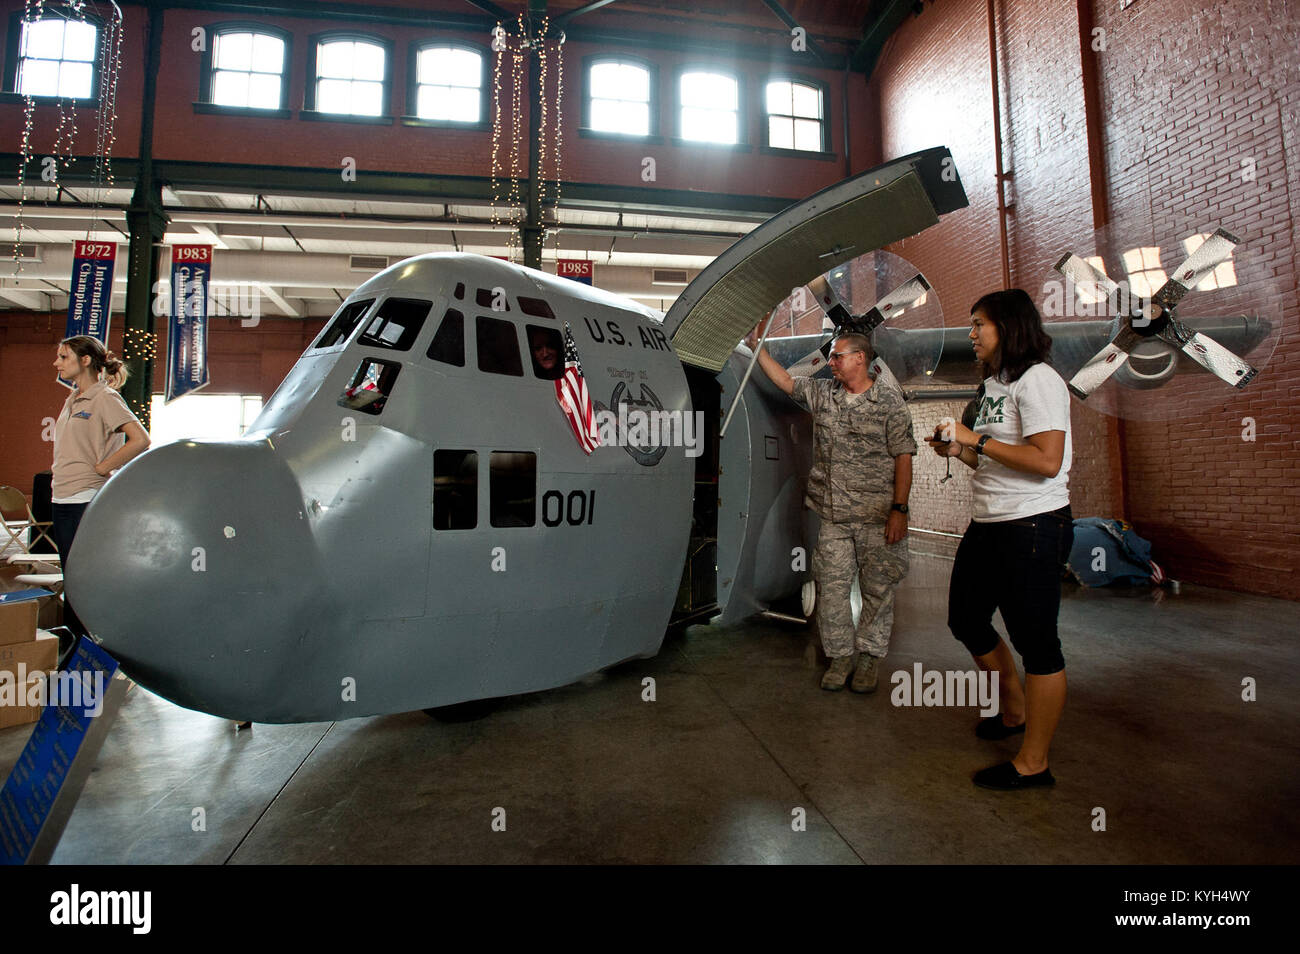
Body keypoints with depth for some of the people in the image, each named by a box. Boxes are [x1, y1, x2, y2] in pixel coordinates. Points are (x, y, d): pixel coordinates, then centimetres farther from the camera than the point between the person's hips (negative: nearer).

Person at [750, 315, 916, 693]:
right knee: (832, 587, 6)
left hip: (877, 518, -4)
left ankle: (870, 656, 23)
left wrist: (899, 509, -11)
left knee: (877, 589, 7)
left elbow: (903, 457, -7)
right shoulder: (822, 393, 9)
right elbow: (783, 380, 18)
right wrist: (758, 343, 13)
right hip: (834, 517, 4)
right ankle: (841, 655, 22)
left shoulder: (890, 399, -4)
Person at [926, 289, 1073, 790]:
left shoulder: (1037, 379, -12)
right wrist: (959, 451, 5)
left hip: (1033, 528, -10)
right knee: (966, 619, 19)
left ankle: (1032, 763, 14)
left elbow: (1046, 461, -24)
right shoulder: (994, 383, 15)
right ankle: (1013, 712, 40)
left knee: (1036, 643, 1)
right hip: (988, 526, 10)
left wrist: (976, 439, -17)